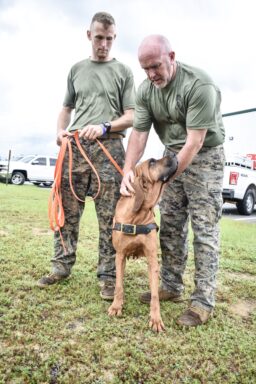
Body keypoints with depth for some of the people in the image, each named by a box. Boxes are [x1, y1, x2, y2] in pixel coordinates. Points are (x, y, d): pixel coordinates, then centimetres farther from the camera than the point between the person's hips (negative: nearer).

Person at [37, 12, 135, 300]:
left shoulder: (123, 72, 12)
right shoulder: (76, 69, 20)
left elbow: (131, 117, 5)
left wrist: (104, 127, -13)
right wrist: (60, 131, 2)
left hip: (109, 148, -2)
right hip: (75, 146, 3)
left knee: (109, 216, -4)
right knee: (67, 209, 2)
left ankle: (108, 275, 4)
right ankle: (62, 267, 15)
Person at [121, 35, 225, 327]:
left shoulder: (199, 84, -24)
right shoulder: (145, 90, -4)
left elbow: (195, 141, -26)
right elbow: (138, 133, -6)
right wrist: (128, 171, -20)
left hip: (204, 156, -6)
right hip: (172, 155, 6)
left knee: (204, 228, -8)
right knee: (170, 225, 6)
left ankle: (203, 301, -1)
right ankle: (171, 287, 18)